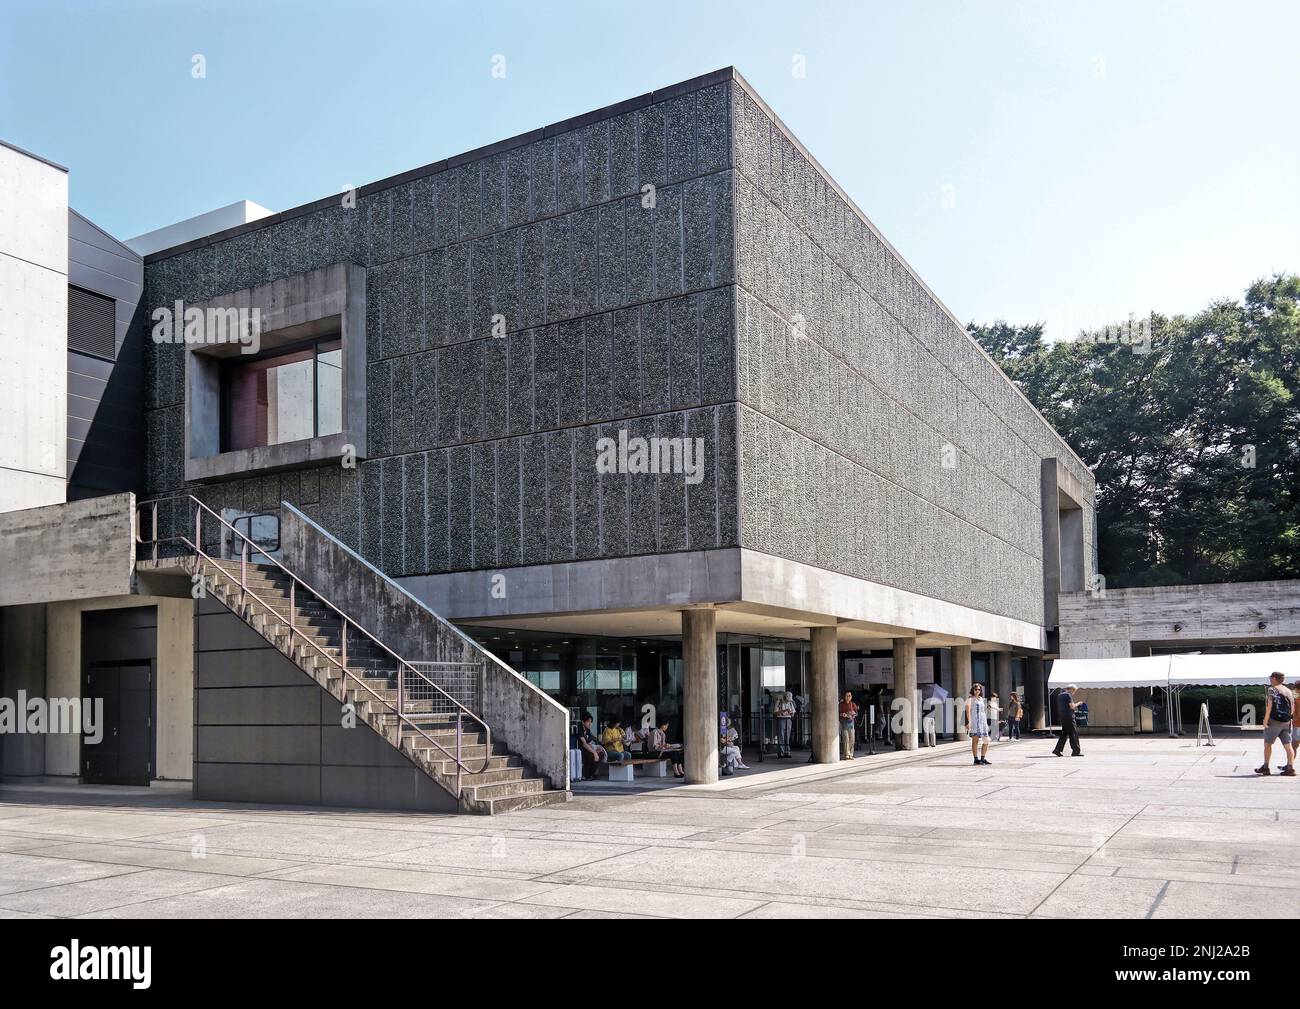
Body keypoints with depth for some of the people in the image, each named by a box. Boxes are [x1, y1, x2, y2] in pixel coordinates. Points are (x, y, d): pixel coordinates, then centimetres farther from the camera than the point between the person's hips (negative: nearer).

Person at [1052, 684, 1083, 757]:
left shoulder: (1059, 695, 16)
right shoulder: (1068, 695, -12)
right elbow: (1072, 706, -17)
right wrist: (1078, 704, 1)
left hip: (1062, 717, 9)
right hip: (1068, 717, -9)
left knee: (1064, 734, 12)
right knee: (1073, 734, -3)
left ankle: (1057, 750, 8)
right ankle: (1076, 751, -1)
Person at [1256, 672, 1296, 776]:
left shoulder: (1272, 690, -8)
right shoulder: (1289, 691, 12)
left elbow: (1269, 706, -15)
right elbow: (1293, 708, 12)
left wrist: (1265, 720, -13)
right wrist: (1290, 719, 17)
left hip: (1274, 721, -6)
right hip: (1286, 722, 6)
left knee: (1267, 744, 5)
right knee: (1288, 746, 4)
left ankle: (1265, 767, 8)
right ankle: (1290, 768, -1)